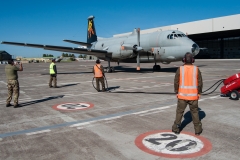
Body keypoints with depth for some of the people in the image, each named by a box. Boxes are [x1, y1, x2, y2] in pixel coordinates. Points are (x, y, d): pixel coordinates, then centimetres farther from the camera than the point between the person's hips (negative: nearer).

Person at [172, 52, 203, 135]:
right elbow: (200, 83, -1)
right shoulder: (196, 69, -4)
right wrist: (199, 93, 11)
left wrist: (177, 92, 8)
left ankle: (176, 128, 18)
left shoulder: (180, 69, -7)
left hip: (182, 95, -1)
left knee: (179, 111, 12)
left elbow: (176, 82, -5)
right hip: (193, 95, 1)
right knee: (195, 112, 14)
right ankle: (197, 129, 20)